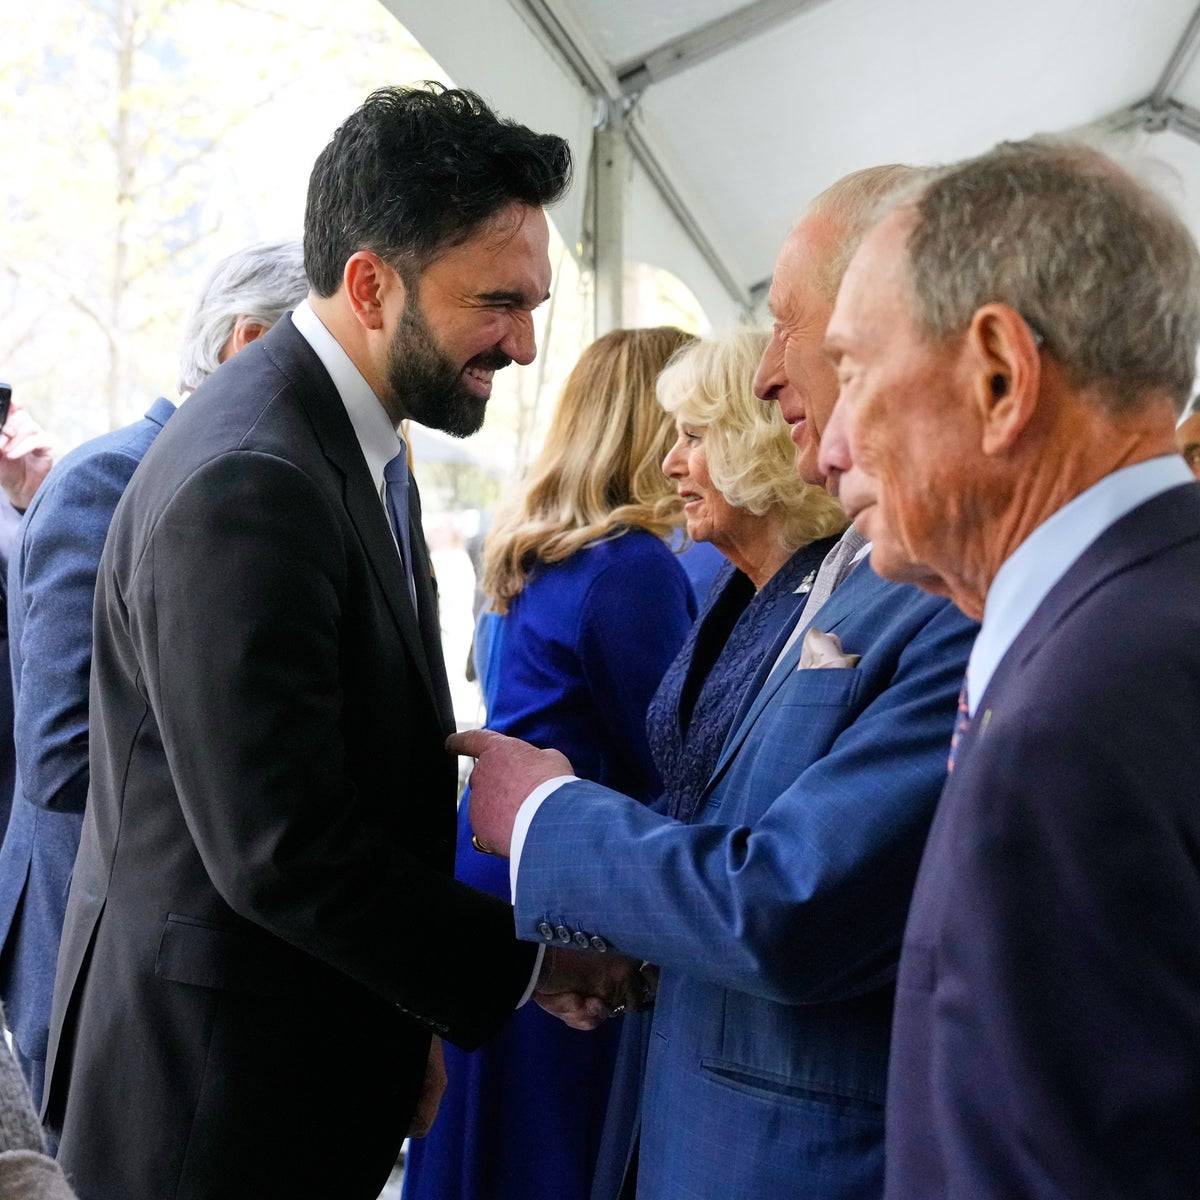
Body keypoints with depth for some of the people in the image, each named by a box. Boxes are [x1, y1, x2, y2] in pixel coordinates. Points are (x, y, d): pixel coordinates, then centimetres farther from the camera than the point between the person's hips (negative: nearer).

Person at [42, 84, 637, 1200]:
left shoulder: (355, 440, 7)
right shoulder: (243, 482, -25)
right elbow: (281, 852, -26)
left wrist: (416, 1020, 10)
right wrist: (528, 961, -15)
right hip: (219, 1102, -9)